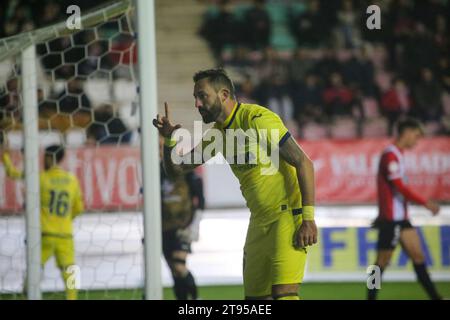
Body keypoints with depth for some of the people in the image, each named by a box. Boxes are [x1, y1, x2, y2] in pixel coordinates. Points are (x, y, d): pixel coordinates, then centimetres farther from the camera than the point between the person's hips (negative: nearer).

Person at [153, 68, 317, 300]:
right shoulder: (218, 131, 11)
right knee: (254, 295, 6)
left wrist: (308, 218, -22)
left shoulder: (258, 118, -14)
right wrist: (169, 139, -4)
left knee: (283, 293, -18)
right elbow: (175, 168, 17)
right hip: (259, 222, 8)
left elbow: (303, 163, -17)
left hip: (288, 217, -8)